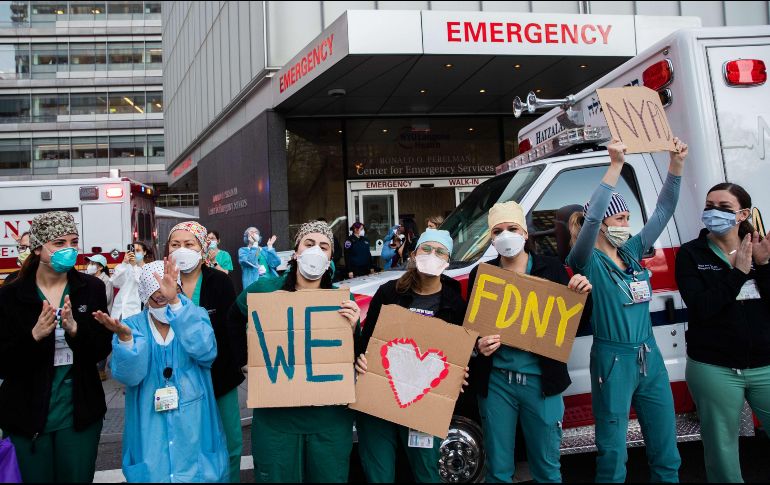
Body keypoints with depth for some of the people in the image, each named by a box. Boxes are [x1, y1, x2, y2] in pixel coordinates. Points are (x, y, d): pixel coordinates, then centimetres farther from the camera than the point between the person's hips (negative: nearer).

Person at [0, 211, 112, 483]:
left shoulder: (91, 289, -1)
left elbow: (102, 350, -4)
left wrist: (75, 329, -22)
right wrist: (34, 335, -24)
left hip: (79, 412, 1)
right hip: (26, 413, -1)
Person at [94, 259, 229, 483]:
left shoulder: (196, 317, -2)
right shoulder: (133, 326, 0)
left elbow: (204, 351, -25)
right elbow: (128, 375, -15)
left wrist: (175, 302, -31)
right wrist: (124, 336, -32)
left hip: (194, 429, 0)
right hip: (150, 432, 1)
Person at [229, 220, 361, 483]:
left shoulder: (342, 299, 0)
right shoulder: (263, 290, -3)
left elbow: (354, 358, 1)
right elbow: (231, 324, 14)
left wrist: (352, 329, -17)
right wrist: (244, 361, 6)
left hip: (330, 419, 1)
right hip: (275, 417, -1)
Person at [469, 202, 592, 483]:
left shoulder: (551, 268, 2)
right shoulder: (481, 274, 3)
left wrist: (581, 295, -13)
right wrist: (478, 345, -17)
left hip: (541, 381, 0)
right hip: (496, 381, 1)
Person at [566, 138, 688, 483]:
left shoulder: (632, 252, 9)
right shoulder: (589, 262, -9)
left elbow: (663, 211, 9)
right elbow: (591, 217, -26)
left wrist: (676, 164, -2)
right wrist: (616, 165, -29)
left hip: (650, 358, 7)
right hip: (613, 362, -6)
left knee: (667, 454, 15)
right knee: (613, 456, 2)